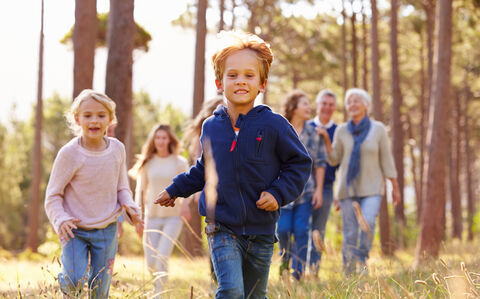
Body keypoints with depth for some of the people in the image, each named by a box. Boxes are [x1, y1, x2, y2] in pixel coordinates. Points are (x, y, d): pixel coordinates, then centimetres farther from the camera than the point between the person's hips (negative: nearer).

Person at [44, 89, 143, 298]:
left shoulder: (117, 149, -2)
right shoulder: (69, 153, -14)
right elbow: (53, 195, -7)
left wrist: (129, 206, -10)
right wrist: (60, 219, -24)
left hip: (107, 230, 3)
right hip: (75, 229, -3)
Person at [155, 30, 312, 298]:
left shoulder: (274, 125, -7)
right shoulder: (211, 127, 4)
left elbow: (301, 163, 1)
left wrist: (279, 193, -11)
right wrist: (176, 189, 25)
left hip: (261, 232, 0)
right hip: (222, 228, 1)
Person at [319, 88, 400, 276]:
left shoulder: (378, 129, -2)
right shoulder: (342, 131, 2)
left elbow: (386, 160, 3)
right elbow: (334, 159, 5)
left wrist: (395, 187, 3)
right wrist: (326, 140, -10)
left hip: (371, 188, -1)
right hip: (348, 187, 1)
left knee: (368, 223, -24)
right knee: (350, 232, -1)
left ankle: (362, 259, -3)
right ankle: (349, 273, 9)